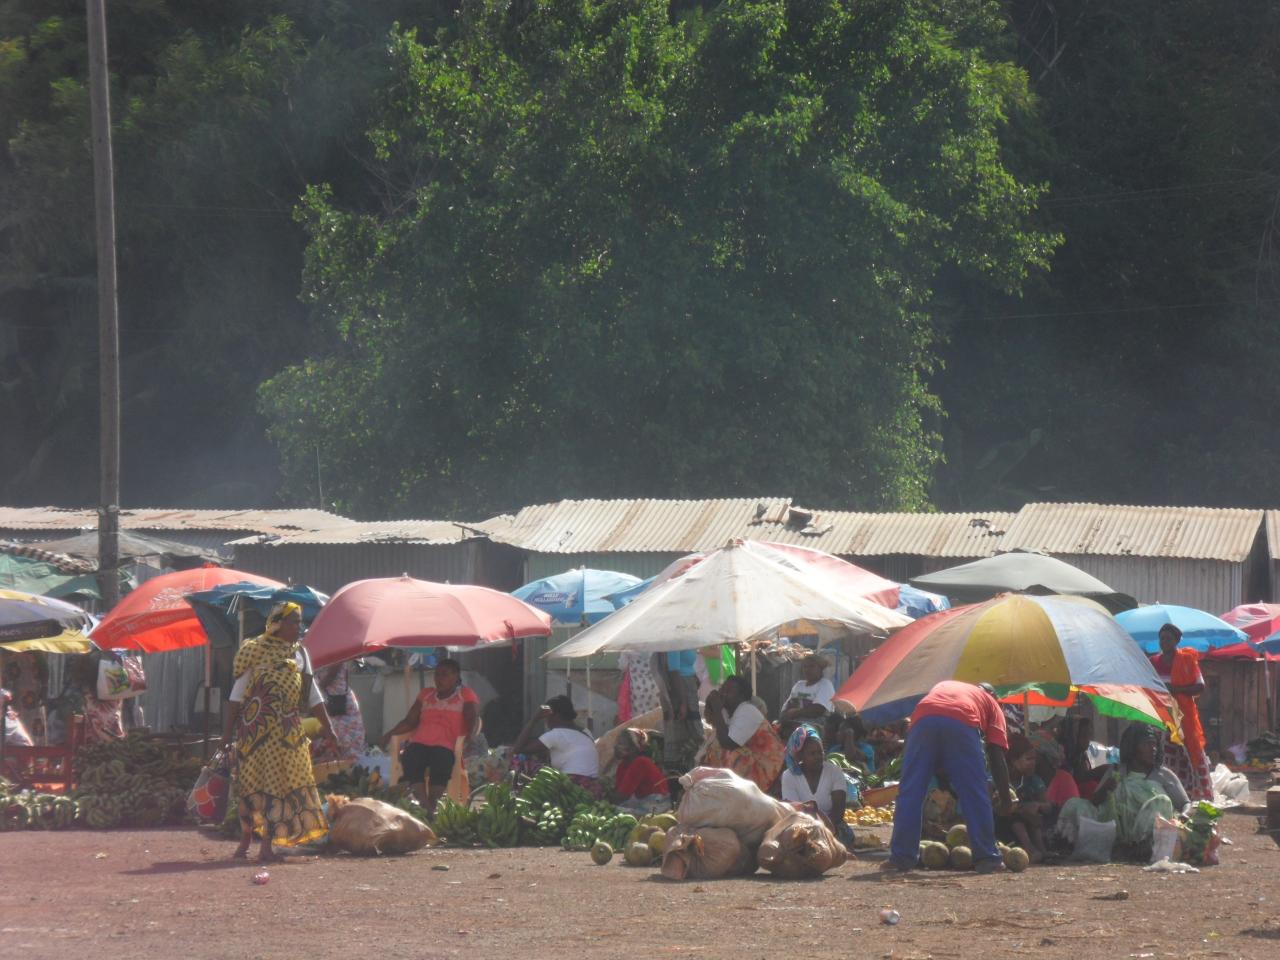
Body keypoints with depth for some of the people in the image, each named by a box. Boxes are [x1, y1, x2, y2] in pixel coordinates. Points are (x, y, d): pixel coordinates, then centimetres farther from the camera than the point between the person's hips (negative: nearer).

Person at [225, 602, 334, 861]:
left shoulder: (300, 654, 14)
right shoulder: (256, 650, 0)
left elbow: (312, 694, 17)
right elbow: (239, 692, 0)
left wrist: (327, 727, 12)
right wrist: (229, 729, -4)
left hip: (288, 730, 4)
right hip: (255, 728, -4)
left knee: (279, 782, -1)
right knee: (251, 782, -1)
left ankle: (267, 844, 0)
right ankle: (245, 840, 10)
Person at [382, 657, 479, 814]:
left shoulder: (466, 695, 17)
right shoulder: (426, 694, 30)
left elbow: (473, 719, 2)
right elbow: (410, 721, 23)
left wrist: (470, 736, -20)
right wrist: (390, 733, 6)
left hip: (446, 746, -3)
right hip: (419, 743, 3)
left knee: (441, 760, -40)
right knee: (410, 758, -33)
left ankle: (433, 806, -46)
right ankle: (424, 806, -47)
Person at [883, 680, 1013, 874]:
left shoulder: (942, 686, 43)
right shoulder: (991, 703, 33)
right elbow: (997, 755, 23)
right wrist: (1005, 798, 25)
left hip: (923, 720, 2)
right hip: (963, 725, -2)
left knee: (910, 792, 7)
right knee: (975, 795, 8)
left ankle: (901, 857, 6)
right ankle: (987, 858, 9)